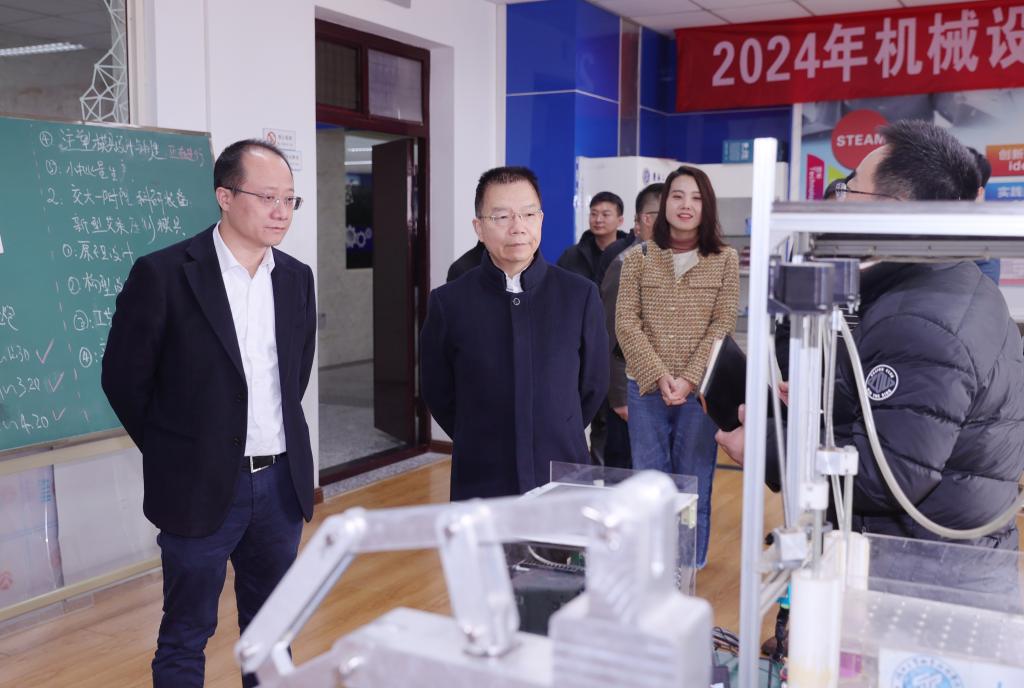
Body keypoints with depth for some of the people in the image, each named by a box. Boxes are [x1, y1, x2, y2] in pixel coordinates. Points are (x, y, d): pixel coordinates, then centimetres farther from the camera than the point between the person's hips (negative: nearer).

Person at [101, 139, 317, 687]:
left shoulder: (297, 278, 4)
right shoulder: (162, 274, -12)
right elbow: (124, 379, -4)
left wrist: (279, 436, 13)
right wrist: (175, 455, 1)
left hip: (283, 482, 5)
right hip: (201, 487, -4)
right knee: (186, 638, 10)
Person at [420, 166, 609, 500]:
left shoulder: (580, 296, -4)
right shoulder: (448, 302, -5)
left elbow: (593, 385, 6)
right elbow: (437, 393, 5)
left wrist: (553, 442, 11)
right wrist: (482, 446, 9)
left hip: (564, 483, 1)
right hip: (479, 485, 0)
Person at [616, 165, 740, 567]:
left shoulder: (725, 260, 2)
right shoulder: (638, 259, 3)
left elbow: (722, 326, -4)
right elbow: (626, 324, -2)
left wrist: (689, 380, -14)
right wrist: (660, 376, -13)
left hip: (702, 390, -1)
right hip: (646, 388, 1)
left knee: (694, 486, 7)